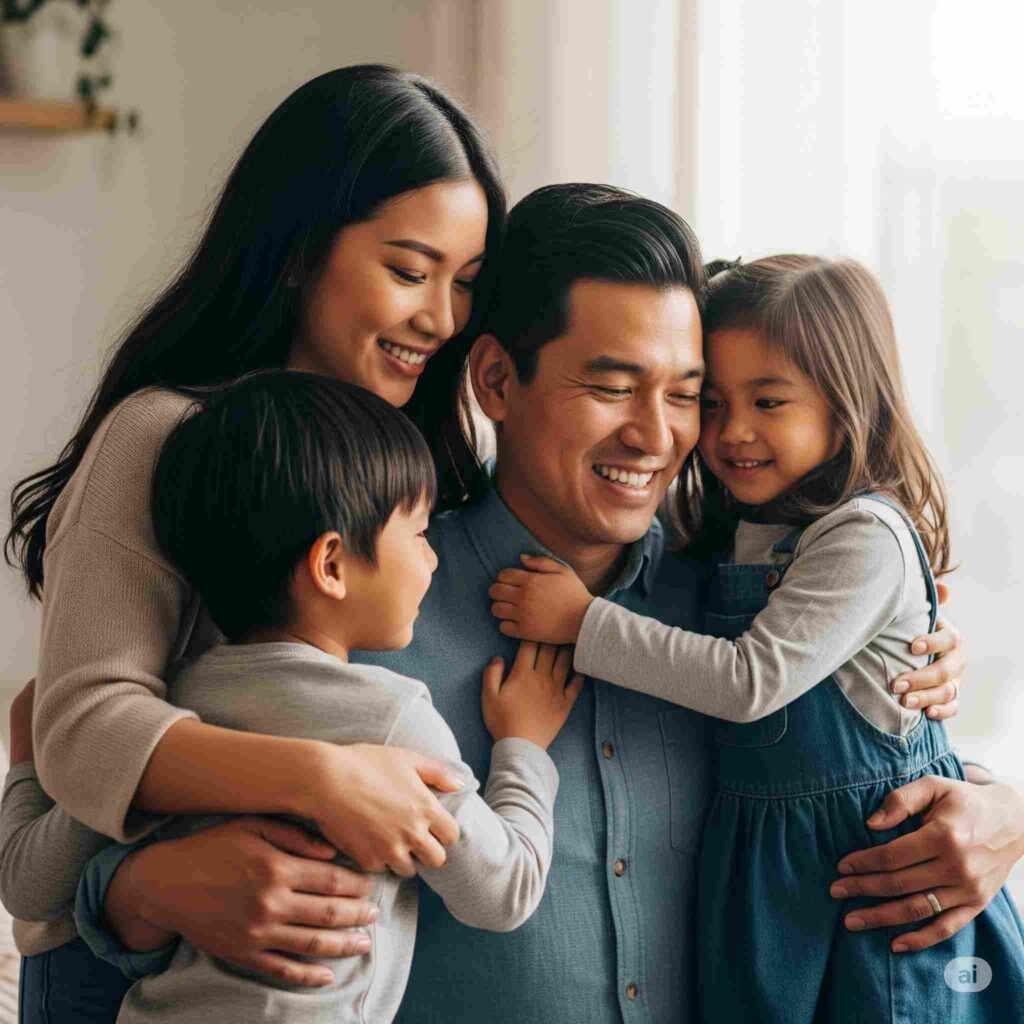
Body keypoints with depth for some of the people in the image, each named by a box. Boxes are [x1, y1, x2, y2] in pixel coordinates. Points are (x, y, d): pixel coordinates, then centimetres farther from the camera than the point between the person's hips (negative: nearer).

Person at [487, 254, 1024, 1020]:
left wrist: (582, 620, -22)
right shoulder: (731, 539, 7)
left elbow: (752, 681, -24)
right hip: (753, 863, 7)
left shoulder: (866, 538, -18)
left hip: (872, 860, -7)